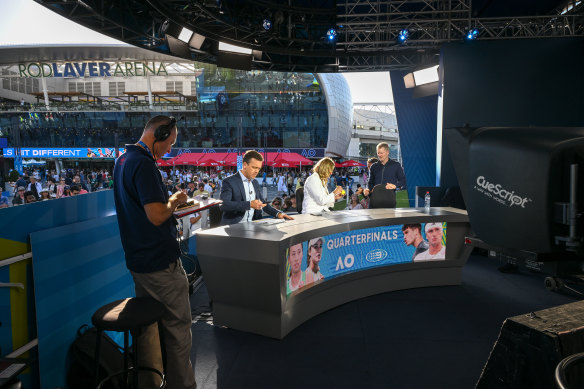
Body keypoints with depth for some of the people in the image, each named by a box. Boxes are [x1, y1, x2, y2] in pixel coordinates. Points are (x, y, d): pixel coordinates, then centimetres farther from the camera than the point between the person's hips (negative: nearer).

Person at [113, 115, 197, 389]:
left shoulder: (123, 161, 12)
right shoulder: (143, 164, -20)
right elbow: (157, 215, -26)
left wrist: (168, 202, 14)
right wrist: (174, 201, -9)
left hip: (138, 260, 10)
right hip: (160, 261, -10)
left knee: (148, 324, 20)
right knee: (177, 326, 4)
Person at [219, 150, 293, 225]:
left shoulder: (255, 182, 17)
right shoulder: (229, 182, -6)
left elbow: (262, 203, 25)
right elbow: (224, 205, -20)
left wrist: (278, 213, 8)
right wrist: (249, 204, -26)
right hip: (233, 227, -5)